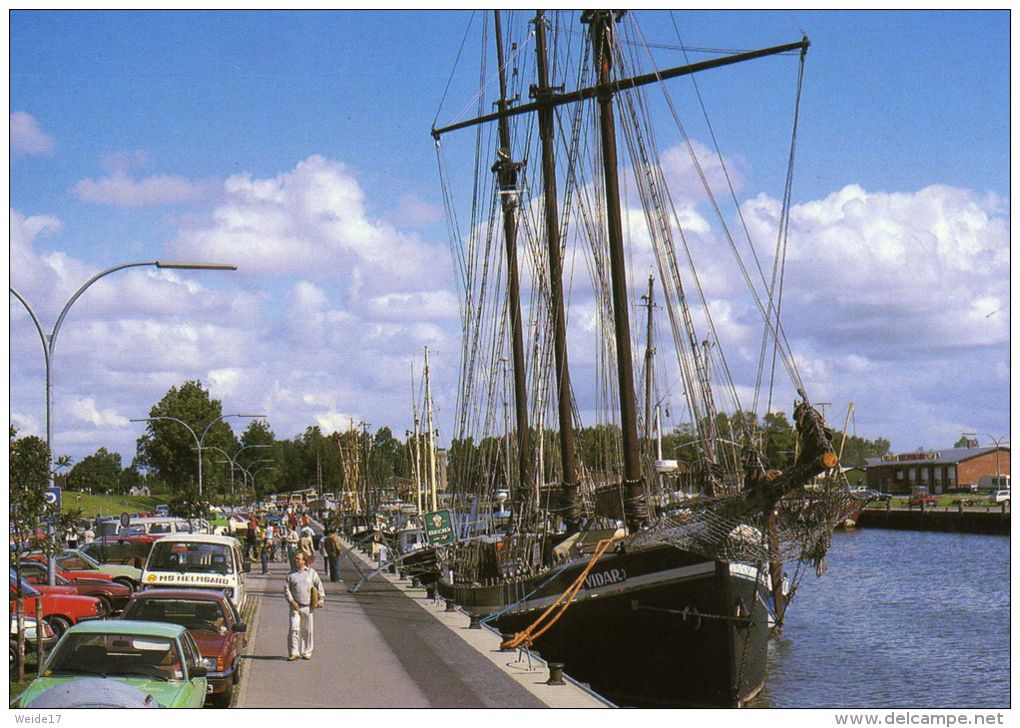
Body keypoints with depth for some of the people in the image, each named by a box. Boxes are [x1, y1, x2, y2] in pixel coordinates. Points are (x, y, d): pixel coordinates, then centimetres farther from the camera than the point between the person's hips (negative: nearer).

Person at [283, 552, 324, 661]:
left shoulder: (312, 573, 5)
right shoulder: (291, 574, 4)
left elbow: (319, 586, 9)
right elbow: (286, 588, 3)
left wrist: (320, 599, 1)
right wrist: (292, 601, -8)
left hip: (308, 606, 1)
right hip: (295, 606, -1)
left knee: (308, 630, 6)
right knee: (294, 629, -10)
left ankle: (306, 652, 18)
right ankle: (294, 653, -5)